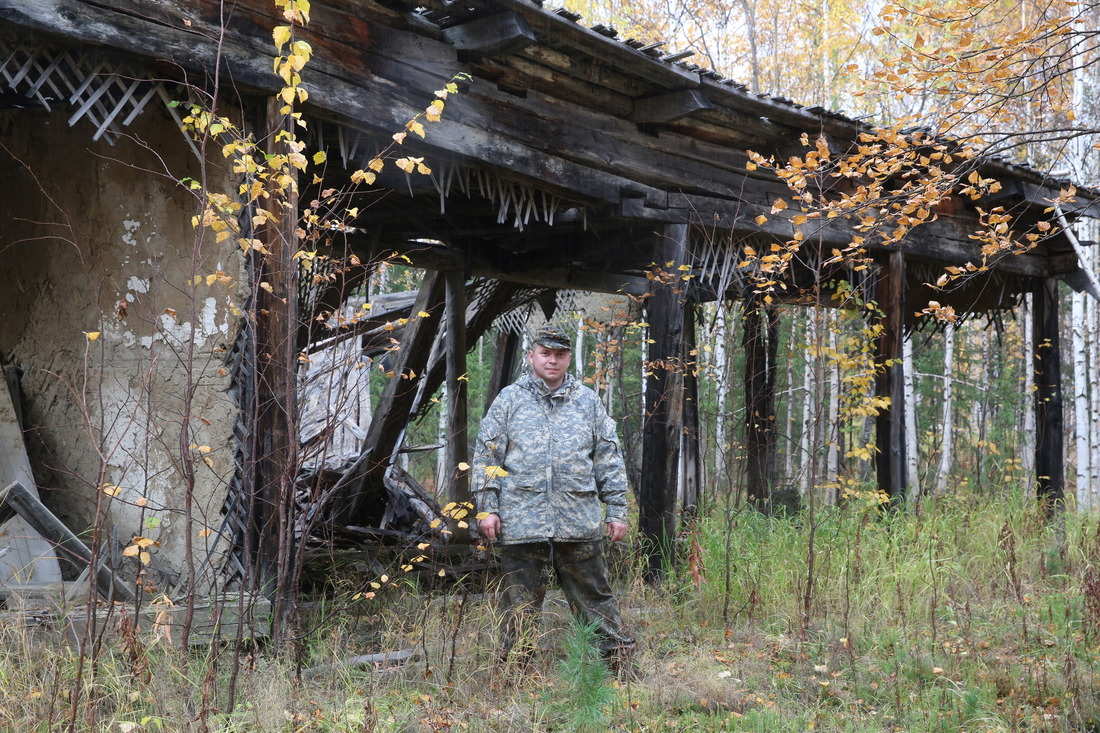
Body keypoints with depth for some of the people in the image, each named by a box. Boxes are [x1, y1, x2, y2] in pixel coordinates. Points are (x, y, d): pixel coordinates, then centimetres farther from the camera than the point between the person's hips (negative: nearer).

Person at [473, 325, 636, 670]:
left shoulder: (588, 402, 12)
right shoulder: (509, 400, 8)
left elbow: (609, 460, 12)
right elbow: (486, 456, 6)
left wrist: (616, 511, 7)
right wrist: (487, 508, -2)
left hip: (579, 523, 1)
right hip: (521, 522, -1)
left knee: (595, 596, 5)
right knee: (520, 603, 5)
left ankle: (620, 661, 11)